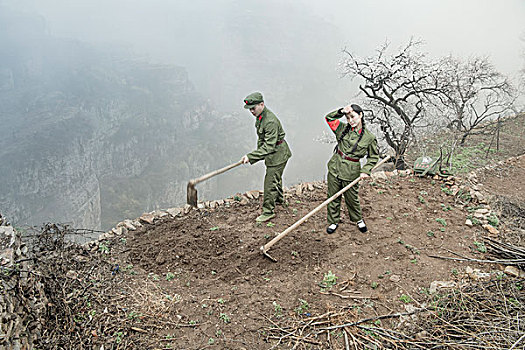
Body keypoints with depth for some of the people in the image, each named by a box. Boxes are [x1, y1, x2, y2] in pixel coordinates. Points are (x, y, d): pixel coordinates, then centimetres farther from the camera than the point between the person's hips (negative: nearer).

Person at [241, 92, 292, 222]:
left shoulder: (271, 121, -31)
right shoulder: (260, 116, 1)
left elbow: (269, 146, -33)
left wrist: (251, 156, -35)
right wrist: (258, 152, 16)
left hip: (278, 154, -10)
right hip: (272, 153, 10)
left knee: (270, 182, -4)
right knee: (275, 177, 28)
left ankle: (268, 211, 8)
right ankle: (279, 198, 51)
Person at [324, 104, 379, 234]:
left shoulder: (369, 137, -7)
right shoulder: (343, 128, 1)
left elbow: (373, 157, 3)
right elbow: (329, 118, 5)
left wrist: (365, 170, -8)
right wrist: (341, 111, -8)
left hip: (351, 171, -3)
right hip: (335, 166, 3)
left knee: (352, 198, 12)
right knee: (333, 196, 12)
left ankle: (358, 219, 39)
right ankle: (333, 221, 30)